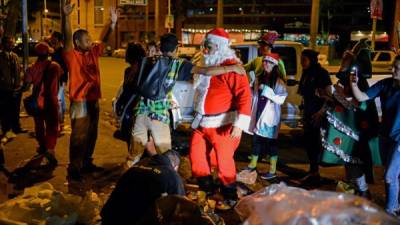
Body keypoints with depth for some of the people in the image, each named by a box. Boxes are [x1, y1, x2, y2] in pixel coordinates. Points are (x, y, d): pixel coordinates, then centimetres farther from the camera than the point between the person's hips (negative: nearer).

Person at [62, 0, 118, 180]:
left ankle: (87, 163, 30)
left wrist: (113, 23, -4)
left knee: (91, 135, 16)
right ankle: (74, 169, 6)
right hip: (80, 102, -7)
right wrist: (66, 16, -39)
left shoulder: (93, 52, 9)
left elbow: (104, 40, 10)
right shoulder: (72, 56, -11)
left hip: (93, 100, 7)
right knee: (78, 137, -2)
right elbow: (67, 39, -26)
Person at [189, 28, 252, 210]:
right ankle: (207, 188, 29)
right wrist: (198, 116, 24)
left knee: (224, 160, -1)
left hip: (222, 123, -9)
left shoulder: (231, 67, -14)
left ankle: (230, 196, 16)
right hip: (203, 122, 9)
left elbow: (244, 95, -22)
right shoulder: (208, 65, 13)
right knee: (196, 154, 12)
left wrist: (240, 122, -28)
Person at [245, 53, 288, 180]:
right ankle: (253, 164, 32)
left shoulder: (278, 81, -8)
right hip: (259, 115, 6)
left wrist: (267, 91, -21)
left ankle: (272, 171, 10)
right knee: (256, 140, 16)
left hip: (270, 117, -6)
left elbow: (281, 99, -18)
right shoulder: (260, 78, 11)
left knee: (271, 142, 1)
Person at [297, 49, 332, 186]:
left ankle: (315, 173, 2)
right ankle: (313, 171, 22)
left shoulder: (321, 73, -9)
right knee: (308, 142, 11)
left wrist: (321, 112, -22)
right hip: (308, 113, 8)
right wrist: (304, 113, 13)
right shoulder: (306, 74, 13)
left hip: (318, 114, -8)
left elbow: (329, 95, -13)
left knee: (315, 142, -6)